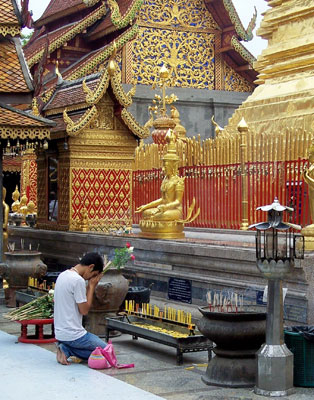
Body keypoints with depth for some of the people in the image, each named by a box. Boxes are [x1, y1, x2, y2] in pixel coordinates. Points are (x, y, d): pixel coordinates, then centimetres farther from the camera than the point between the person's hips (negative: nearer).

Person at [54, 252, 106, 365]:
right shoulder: (78, 280, -20)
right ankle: (68, 350, -7)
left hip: (59, 332, 9)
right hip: (72, 334, -9)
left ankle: (66, 349, 3)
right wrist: (92, 286, -7)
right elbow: (84, 310, -14)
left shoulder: (63, 275, 9)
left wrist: (89, 286, 7)